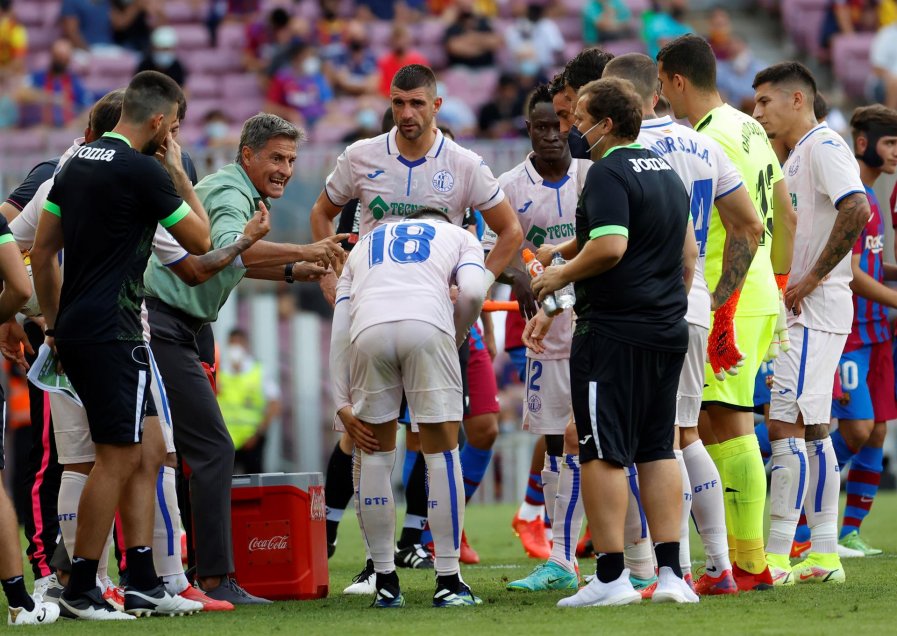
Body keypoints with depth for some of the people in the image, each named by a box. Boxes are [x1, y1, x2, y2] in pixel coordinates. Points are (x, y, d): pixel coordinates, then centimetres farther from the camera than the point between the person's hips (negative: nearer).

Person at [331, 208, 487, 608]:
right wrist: (457, 336, 25)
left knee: (374, 453, 16)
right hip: (427, 325, -2)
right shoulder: (459, 237, 31)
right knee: (441, 451, 8)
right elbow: (472, 292, 7)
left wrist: (344, 405, 22)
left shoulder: (364, 246, 38)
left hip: (368, 333, 2)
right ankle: (448, 582, 8)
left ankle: (385, 582, 16)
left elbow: (340, 332, 26)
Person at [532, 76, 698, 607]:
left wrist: (561, 275, -9)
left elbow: (611, 246, -23)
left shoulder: (609, 173, -12)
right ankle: (671, 573, 6)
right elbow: (688, 251, 21)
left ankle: (611, 577, -7)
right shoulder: (667, 172, 16)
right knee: (658, 451, 11)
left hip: (613, 333, -8)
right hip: (667, 332, 9)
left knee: (604, 453, -4)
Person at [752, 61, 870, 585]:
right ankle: (825, 555, 13)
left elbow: (857, 209, -26)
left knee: (786, 425, -13)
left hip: (815, 310, -11)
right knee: (812, 428, 11)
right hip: (804, 312, 11)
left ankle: (775, 557, -15)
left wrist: (811, 278, -22)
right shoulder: (799, 156, 19)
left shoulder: (823, 146, -12)